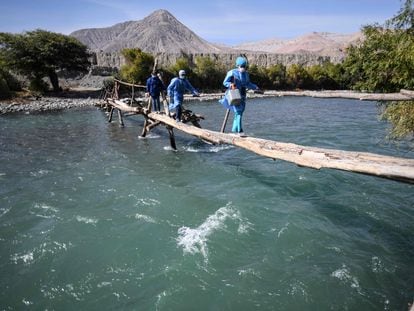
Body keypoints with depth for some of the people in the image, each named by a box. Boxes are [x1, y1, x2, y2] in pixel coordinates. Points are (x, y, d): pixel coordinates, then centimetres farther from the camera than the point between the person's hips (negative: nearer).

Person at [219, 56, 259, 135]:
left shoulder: (246, 74, 11)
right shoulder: (232, 72, -6)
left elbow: (248, 84, 21)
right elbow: (225, 82, -4)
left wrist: (255, 87, 7)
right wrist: (230, 84, -24)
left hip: (242, 95, 6)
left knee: (240, 112, 10)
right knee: (238, 112, -15)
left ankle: (234, 129, 23)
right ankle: (239, 130, -17)